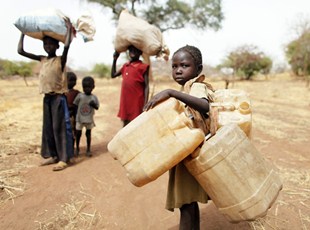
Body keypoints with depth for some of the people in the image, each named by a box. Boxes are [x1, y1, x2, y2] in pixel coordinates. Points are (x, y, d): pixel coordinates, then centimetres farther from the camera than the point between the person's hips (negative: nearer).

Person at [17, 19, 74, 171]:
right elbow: (20, 51, 10)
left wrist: (69, 29, -15)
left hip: (58, 97, -6)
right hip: (46, 97, 6)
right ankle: (50, 155, 22)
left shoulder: (61, 59, -6)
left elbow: (67, 46, -25)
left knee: (59, 127, -6)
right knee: (47, 127, 11)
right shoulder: (42, 60, 11)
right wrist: (23, 32, 14)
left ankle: (63, 158, -1)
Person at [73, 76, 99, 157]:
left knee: (88, 133, 8)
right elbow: (75, 105, -1)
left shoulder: (94, 97, -5)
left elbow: (97, 107, -2)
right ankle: (77, 148, 27)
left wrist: (94, 105, -23)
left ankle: (88, 149, 20)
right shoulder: (80, 96, -6)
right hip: (79, 118, 0)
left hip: (89, 119, 0)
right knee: (78, 133, 8)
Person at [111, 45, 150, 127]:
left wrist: (145, 105, -16)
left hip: (137, 103, -6)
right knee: (126, 127, 14)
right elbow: (113, 75, 21)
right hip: (125, 103, 6)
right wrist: (115, 59, 15)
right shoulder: (125, 66, 12)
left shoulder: (143, 67, -6)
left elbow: (146, 86, -9)